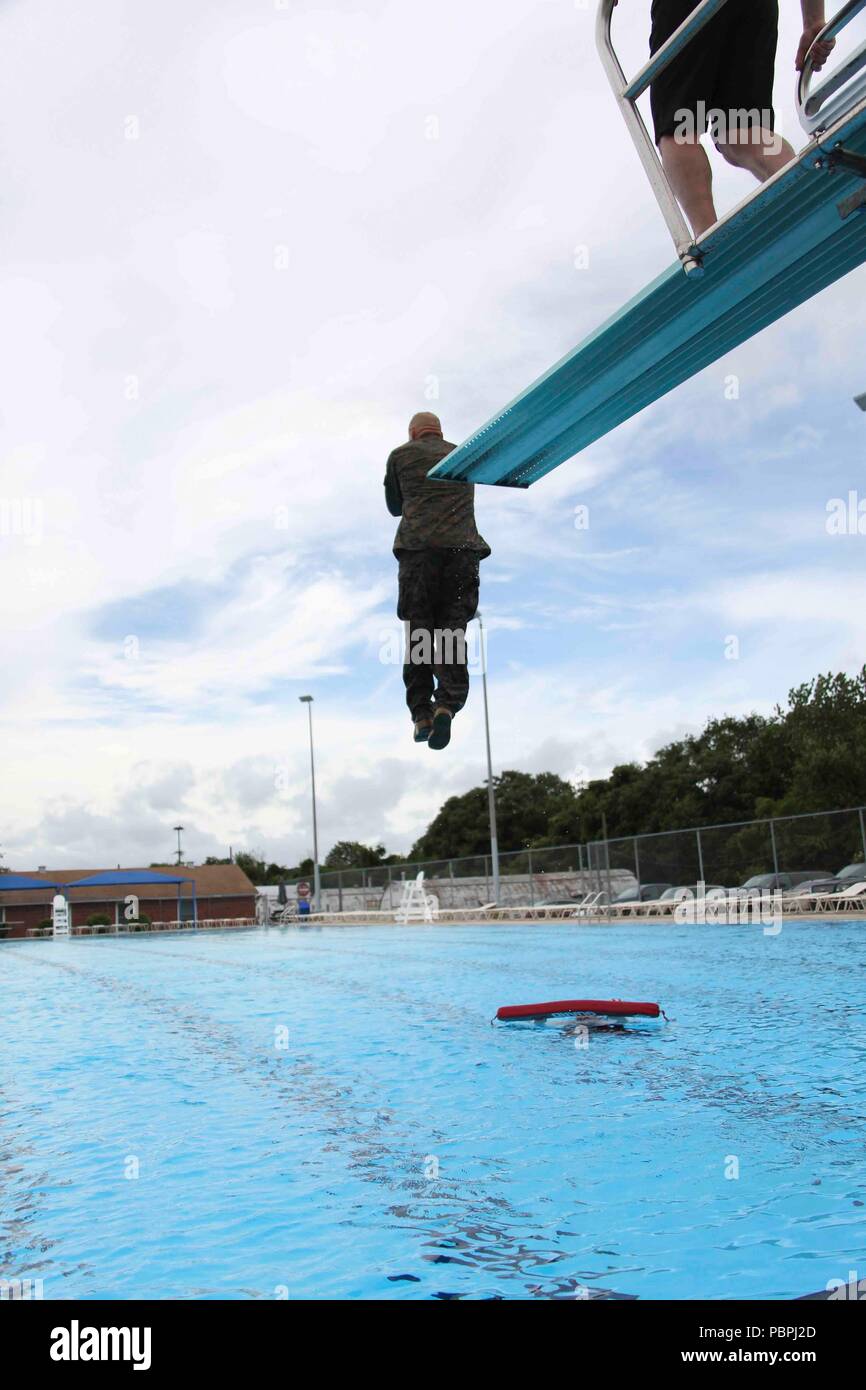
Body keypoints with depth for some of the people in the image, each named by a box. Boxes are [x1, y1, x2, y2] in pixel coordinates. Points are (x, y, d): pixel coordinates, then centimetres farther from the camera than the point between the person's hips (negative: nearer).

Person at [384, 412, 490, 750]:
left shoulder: (401, 455, 14)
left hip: (417, 549, -1)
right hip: (463, 549, 2)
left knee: (417, 634, 3)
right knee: (452, 632, -1)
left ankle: (421, 715, -1)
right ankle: (447, 704, -21)